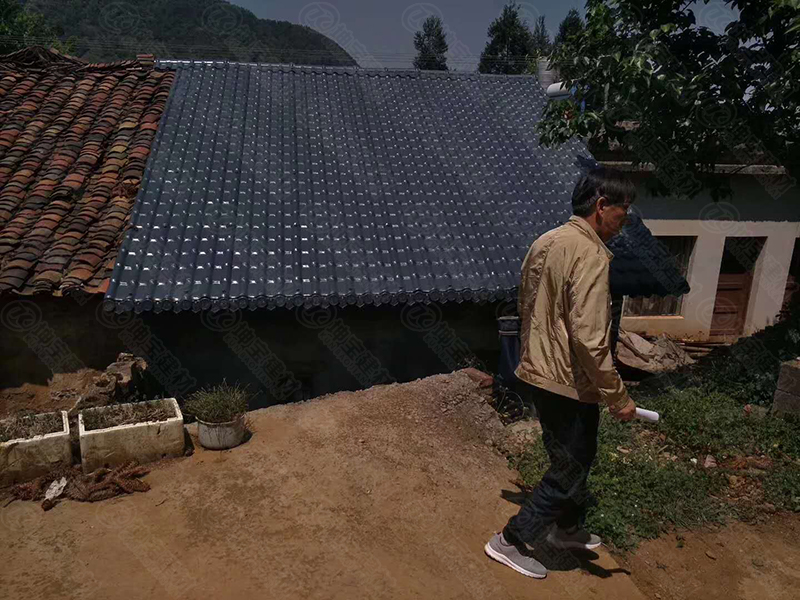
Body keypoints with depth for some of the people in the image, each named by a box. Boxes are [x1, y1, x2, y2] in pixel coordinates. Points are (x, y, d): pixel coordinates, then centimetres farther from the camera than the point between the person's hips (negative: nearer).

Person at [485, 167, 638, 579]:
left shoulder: (546, 242, 7)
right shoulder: (590, 255, -22)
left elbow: (527, 307, 16)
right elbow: (590, 340, -27)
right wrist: (618, 397, -17)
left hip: (538, 372, 9)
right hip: (568, 383, -9)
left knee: (576, 457, 26)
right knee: (569, 469, 10)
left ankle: (567, 529, 45)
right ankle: (511, 541, 21)